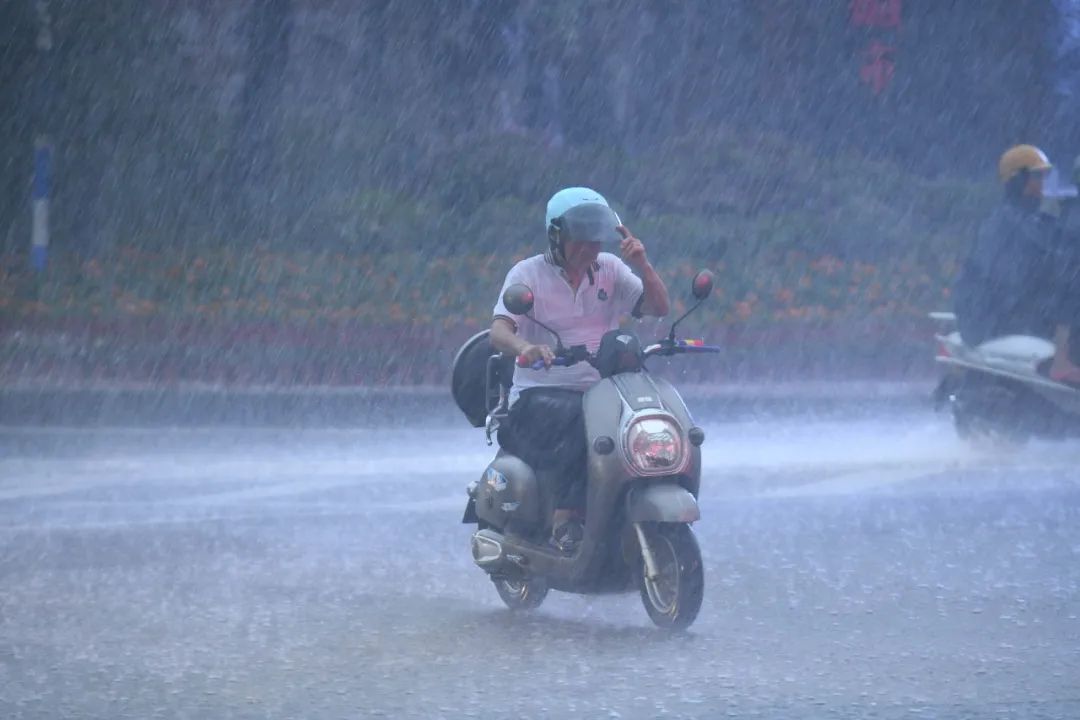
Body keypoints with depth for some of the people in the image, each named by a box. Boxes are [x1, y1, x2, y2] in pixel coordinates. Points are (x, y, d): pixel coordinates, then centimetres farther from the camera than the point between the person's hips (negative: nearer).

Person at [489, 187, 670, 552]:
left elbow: (658, 307, 4)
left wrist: (642, 265, -13)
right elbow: (498, 332, -15)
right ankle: (566, 521, -37)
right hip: (539, 395, -4)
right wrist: (525, 347, -39)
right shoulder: (528, 273, -1)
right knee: (582, 419, -37)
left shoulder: (609, 269, 12)